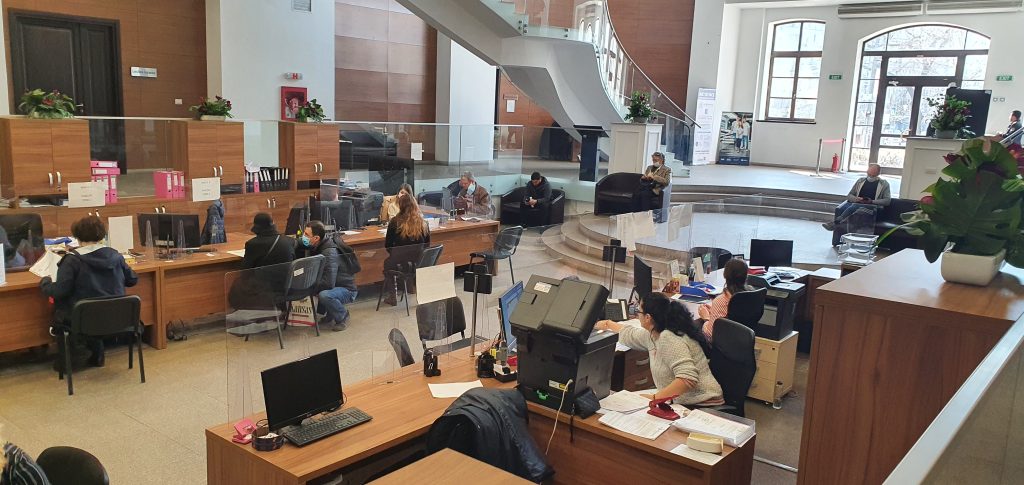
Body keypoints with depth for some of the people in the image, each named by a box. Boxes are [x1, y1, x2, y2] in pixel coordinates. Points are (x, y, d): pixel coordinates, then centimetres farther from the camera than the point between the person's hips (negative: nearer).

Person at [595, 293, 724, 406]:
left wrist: (654, 398, -29)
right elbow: (630, 334, 33)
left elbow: (688, 379, -29)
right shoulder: (653, 334, 9)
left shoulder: (668, 339, -19)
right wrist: (608, 325, 48)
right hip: (682, 403, 8)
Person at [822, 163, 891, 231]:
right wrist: (856, 199, -5)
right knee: (840, 209, -32)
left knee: (854, 206, -38)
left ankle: (835, 223, -45)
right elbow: (849, 195, 19)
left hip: (871, 206, -4)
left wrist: (872, 201, -13)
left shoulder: (884, 184, 10)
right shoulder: (861, 181, 22)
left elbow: (887, 200, 1)